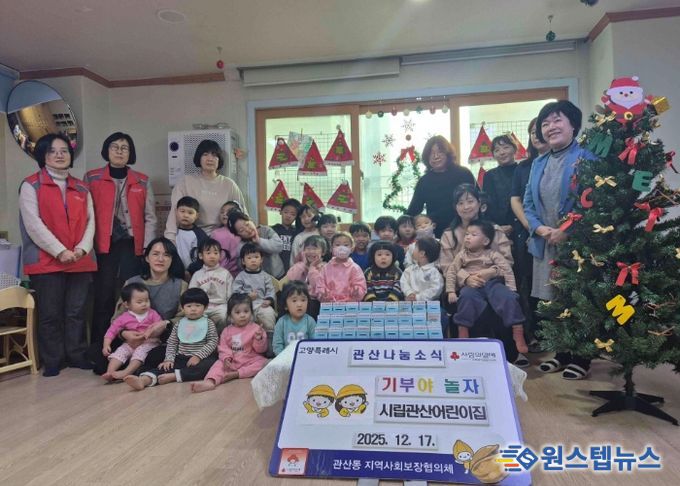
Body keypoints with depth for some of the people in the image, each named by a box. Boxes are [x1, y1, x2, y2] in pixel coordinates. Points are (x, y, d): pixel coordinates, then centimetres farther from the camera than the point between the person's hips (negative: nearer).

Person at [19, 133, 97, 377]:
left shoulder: (81, 188, 15)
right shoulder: (31, 185, 3)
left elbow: (90, 221, 8)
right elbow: (33, 224, -8)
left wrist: (82, 248, -9)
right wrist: (60, 251, -15)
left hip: (80, 261, 3)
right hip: (46, 261, -3)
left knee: (76, 312, 8)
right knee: (50, 314, 4)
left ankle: (77, 356, 19)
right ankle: (52, 361, 15)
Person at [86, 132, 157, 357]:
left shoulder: (142, 181, 11)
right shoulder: (92, 178, 7)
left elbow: (150, 217, 8)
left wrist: (147, 246, 0)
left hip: (132, 243, 1)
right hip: (104, 244, -1)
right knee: (103, 294, -2)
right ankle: (99, 345, 9)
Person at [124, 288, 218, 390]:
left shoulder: (208, 323, 3)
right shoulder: (179, 324, 12)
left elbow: (212, 342, -6)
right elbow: (171, 343, 11)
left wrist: (198, 356, -18)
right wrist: (169, 359, -6)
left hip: (201, 359, -3)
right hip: (181, 358, 3)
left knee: (211, 364, -35)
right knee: (166, 366, -24)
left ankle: (173, 376, -40)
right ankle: (144, 379, -50)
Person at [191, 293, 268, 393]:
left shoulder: (256, 328, -2)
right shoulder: (227, 331, 8)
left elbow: (261, 349, -4)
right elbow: (223, 347, 5)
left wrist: (259, 339, -26)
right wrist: (226, 358, -16)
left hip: (250, 360, -2)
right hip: (232, 361, 2)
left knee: (262, 362, -28)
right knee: (219, 364, -21)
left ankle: (236, 374, -32)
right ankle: (210, 382, -48)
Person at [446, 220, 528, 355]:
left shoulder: (493, 254, 9)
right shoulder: (462, 255, 14)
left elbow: (507, 270, 2)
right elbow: (451, 272, 9)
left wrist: (511, 290, -11)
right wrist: (451, 291, -4)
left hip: (492, 283, 0)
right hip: (471, 285, 0)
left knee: (508, 298, -27)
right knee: (467, 296, -35)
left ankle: (518, 335, -19)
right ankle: (463, 334, -28)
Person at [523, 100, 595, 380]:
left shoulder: (586, 158, -6)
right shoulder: (538, 164, 15)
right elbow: (528, 204, 13)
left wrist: (568, 231, -19)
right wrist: (539, 228, -5)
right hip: (545, 244, 6)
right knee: (553, 302, 12)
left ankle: (581, 358, 18)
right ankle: (562, 354, 27)